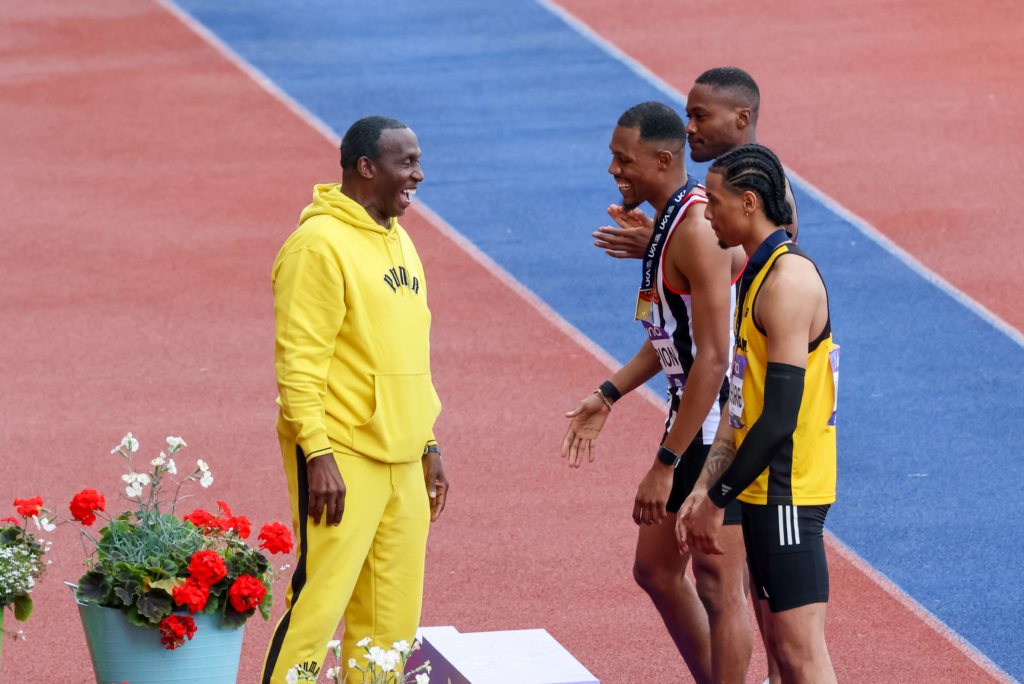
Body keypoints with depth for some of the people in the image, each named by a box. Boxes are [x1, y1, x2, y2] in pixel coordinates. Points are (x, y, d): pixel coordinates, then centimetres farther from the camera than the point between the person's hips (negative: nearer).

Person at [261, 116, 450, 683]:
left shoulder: (398, 243, 17)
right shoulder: (320, 244, -12)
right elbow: (298, 361, -17)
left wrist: (428, 446, 20)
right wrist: (318, 455, -22)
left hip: (401, 464, 9)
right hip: (341, 459, -9)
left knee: (393, 619, 9)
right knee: (318, 604, -11)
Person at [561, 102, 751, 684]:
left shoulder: (699, 232, -22)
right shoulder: (670, 220, 10)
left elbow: (713, 359, -26)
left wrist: (665, 466, -25)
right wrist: (608, 397, 19)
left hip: (724, 428, -10)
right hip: (695, 421, 10)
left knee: (719, 584, -3)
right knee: (655, 568, 16)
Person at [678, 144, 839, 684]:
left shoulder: (789, 280, -17)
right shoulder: (757, 273, 15)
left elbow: (780, 416, -22)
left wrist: (717, 501, -16)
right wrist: (704, 488, 10)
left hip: (788, 492, -10)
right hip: (763, 491, 10)